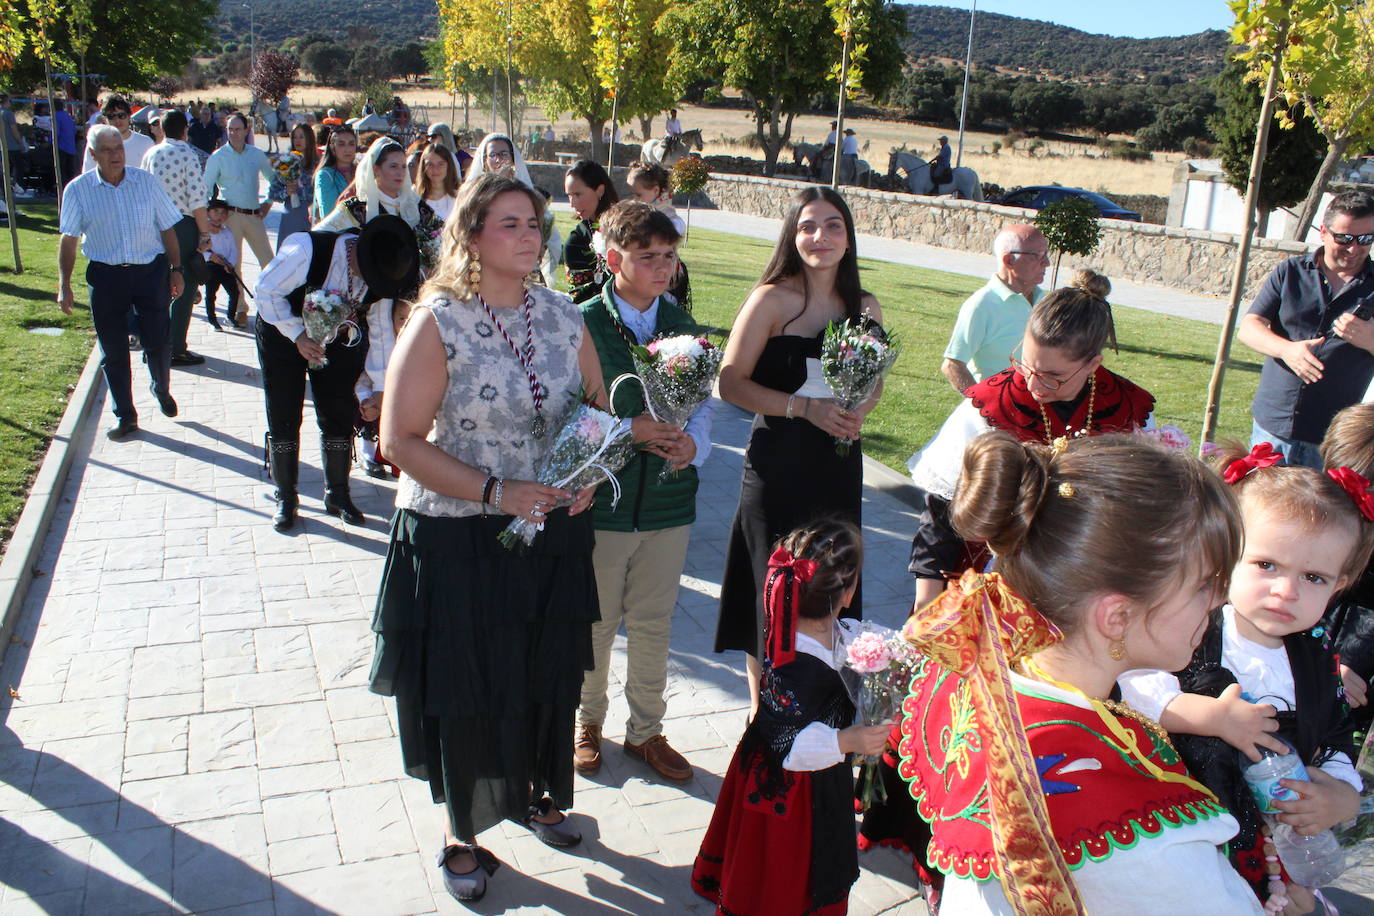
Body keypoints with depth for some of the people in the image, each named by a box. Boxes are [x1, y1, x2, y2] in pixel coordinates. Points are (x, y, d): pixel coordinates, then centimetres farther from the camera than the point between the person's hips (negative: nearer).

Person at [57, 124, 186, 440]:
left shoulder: (146, 182, 2)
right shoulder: (78, 190, -1)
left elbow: (167, 229, 8)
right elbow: (68, 239, 1)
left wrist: (176, 269, 5)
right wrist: (64, 284, -4)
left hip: (150, 271, 0)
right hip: (105, 276, 0)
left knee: (158, 342, 2)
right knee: (113, 351, 5)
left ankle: (162, 391, 34)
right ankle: (125, 416, 18)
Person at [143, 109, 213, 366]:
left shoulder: (150, 154, 6)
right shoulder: (187, 154, -12)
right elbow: (198, 200, -17)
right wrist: (205, 233, -10)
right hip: (183, 226, -6)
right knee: (184, 288, 1)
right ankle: (177, 350, 4)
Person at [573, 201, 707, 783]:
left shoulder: (681, 324, 4)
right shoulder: (582, 324, -11)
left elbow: (704, 401, 9)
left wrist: (693, 441, -11)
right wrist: (628, 430, -22)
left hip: (669, 500, 4)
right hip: (602, 500, -3)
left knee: (654, 624, 16)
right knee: (595, 622, 13)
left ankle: (646, 730, 34)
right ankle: (586, 722, 37)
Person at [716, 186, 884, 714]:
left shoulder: (864, 307, 5)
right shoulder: (773, 299, -9)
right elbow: (732, 383, -12)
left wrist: (859, 411, -4)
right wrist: (806, 407, -20)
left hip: (839, 465, 5)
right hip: (778, 464, -4)